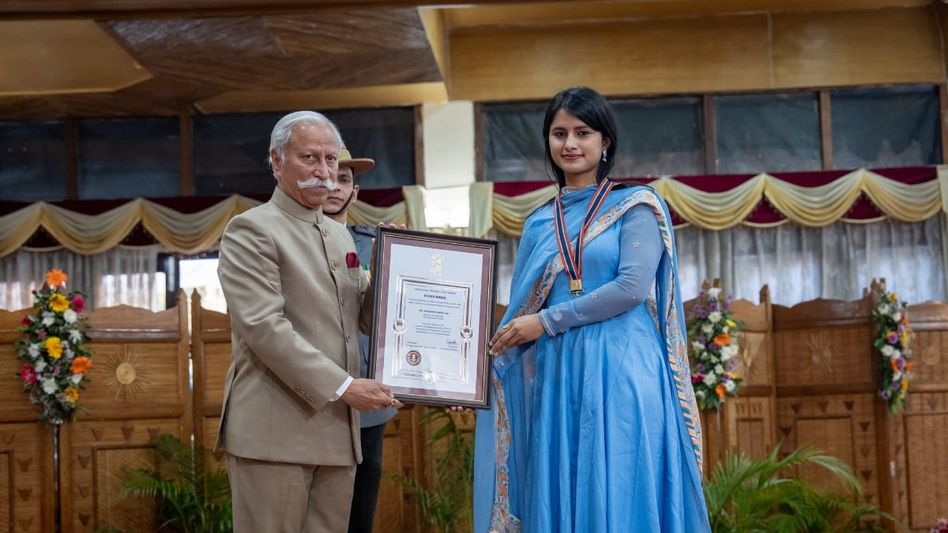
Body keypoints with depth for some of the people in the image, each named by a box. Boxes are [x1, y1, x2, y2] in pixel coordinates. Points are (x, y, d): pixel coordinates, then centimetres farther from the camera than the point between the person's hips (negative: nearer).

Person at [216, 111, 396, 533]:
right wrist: (343, 387, -17)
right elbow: (264, 327, -16)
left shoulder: (339, 234, 19)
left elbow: (364, 316, 20)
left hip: (336, 429, 7)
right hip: (274, 429, -7)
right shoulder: (250, 230, -6)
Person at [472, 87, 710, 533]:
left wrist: (546, 322, -10)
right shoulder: (539, 224, 16)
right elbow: (522, 314, 15)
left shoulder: (635, 207, 2)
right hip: (557, 380, 5)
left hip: (621, 374, -5)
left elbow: (633, 287, -11)